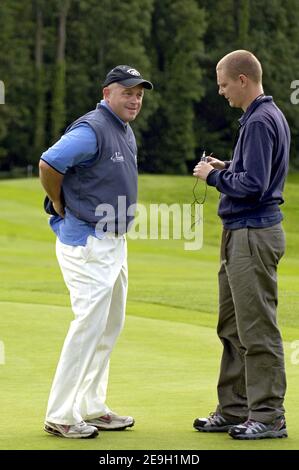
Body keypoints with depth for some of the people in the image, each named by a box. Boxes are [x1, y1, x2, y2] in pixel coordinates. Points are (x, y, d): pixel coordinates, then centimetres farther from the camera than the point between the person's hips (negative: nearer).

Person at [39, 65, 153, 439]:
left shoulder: (126, 133, 13)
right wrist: (61, 208, -12)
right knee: (89, 324, -11)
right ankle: (60, 416, -5)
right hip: (87, 243, -10)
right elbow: (49, 163, -27)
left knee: (110, 325, 13)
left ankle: (91, 408, 22)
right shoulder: (91, 130, -18)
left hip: (115, 241, 10)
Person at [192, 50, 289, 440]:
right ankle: (234, 410, 21)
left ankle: (269, 417, 0)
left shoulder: (261, 122, -17)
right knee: (233, 327, 15)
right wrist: (226, 168, 10)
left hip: (254, 236, -11)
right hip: (242, 234, 11)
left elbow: (253, 185, -24)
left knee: (257, 329, -6)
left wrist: (214, 176, -9)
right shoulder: (264, 116, 15)